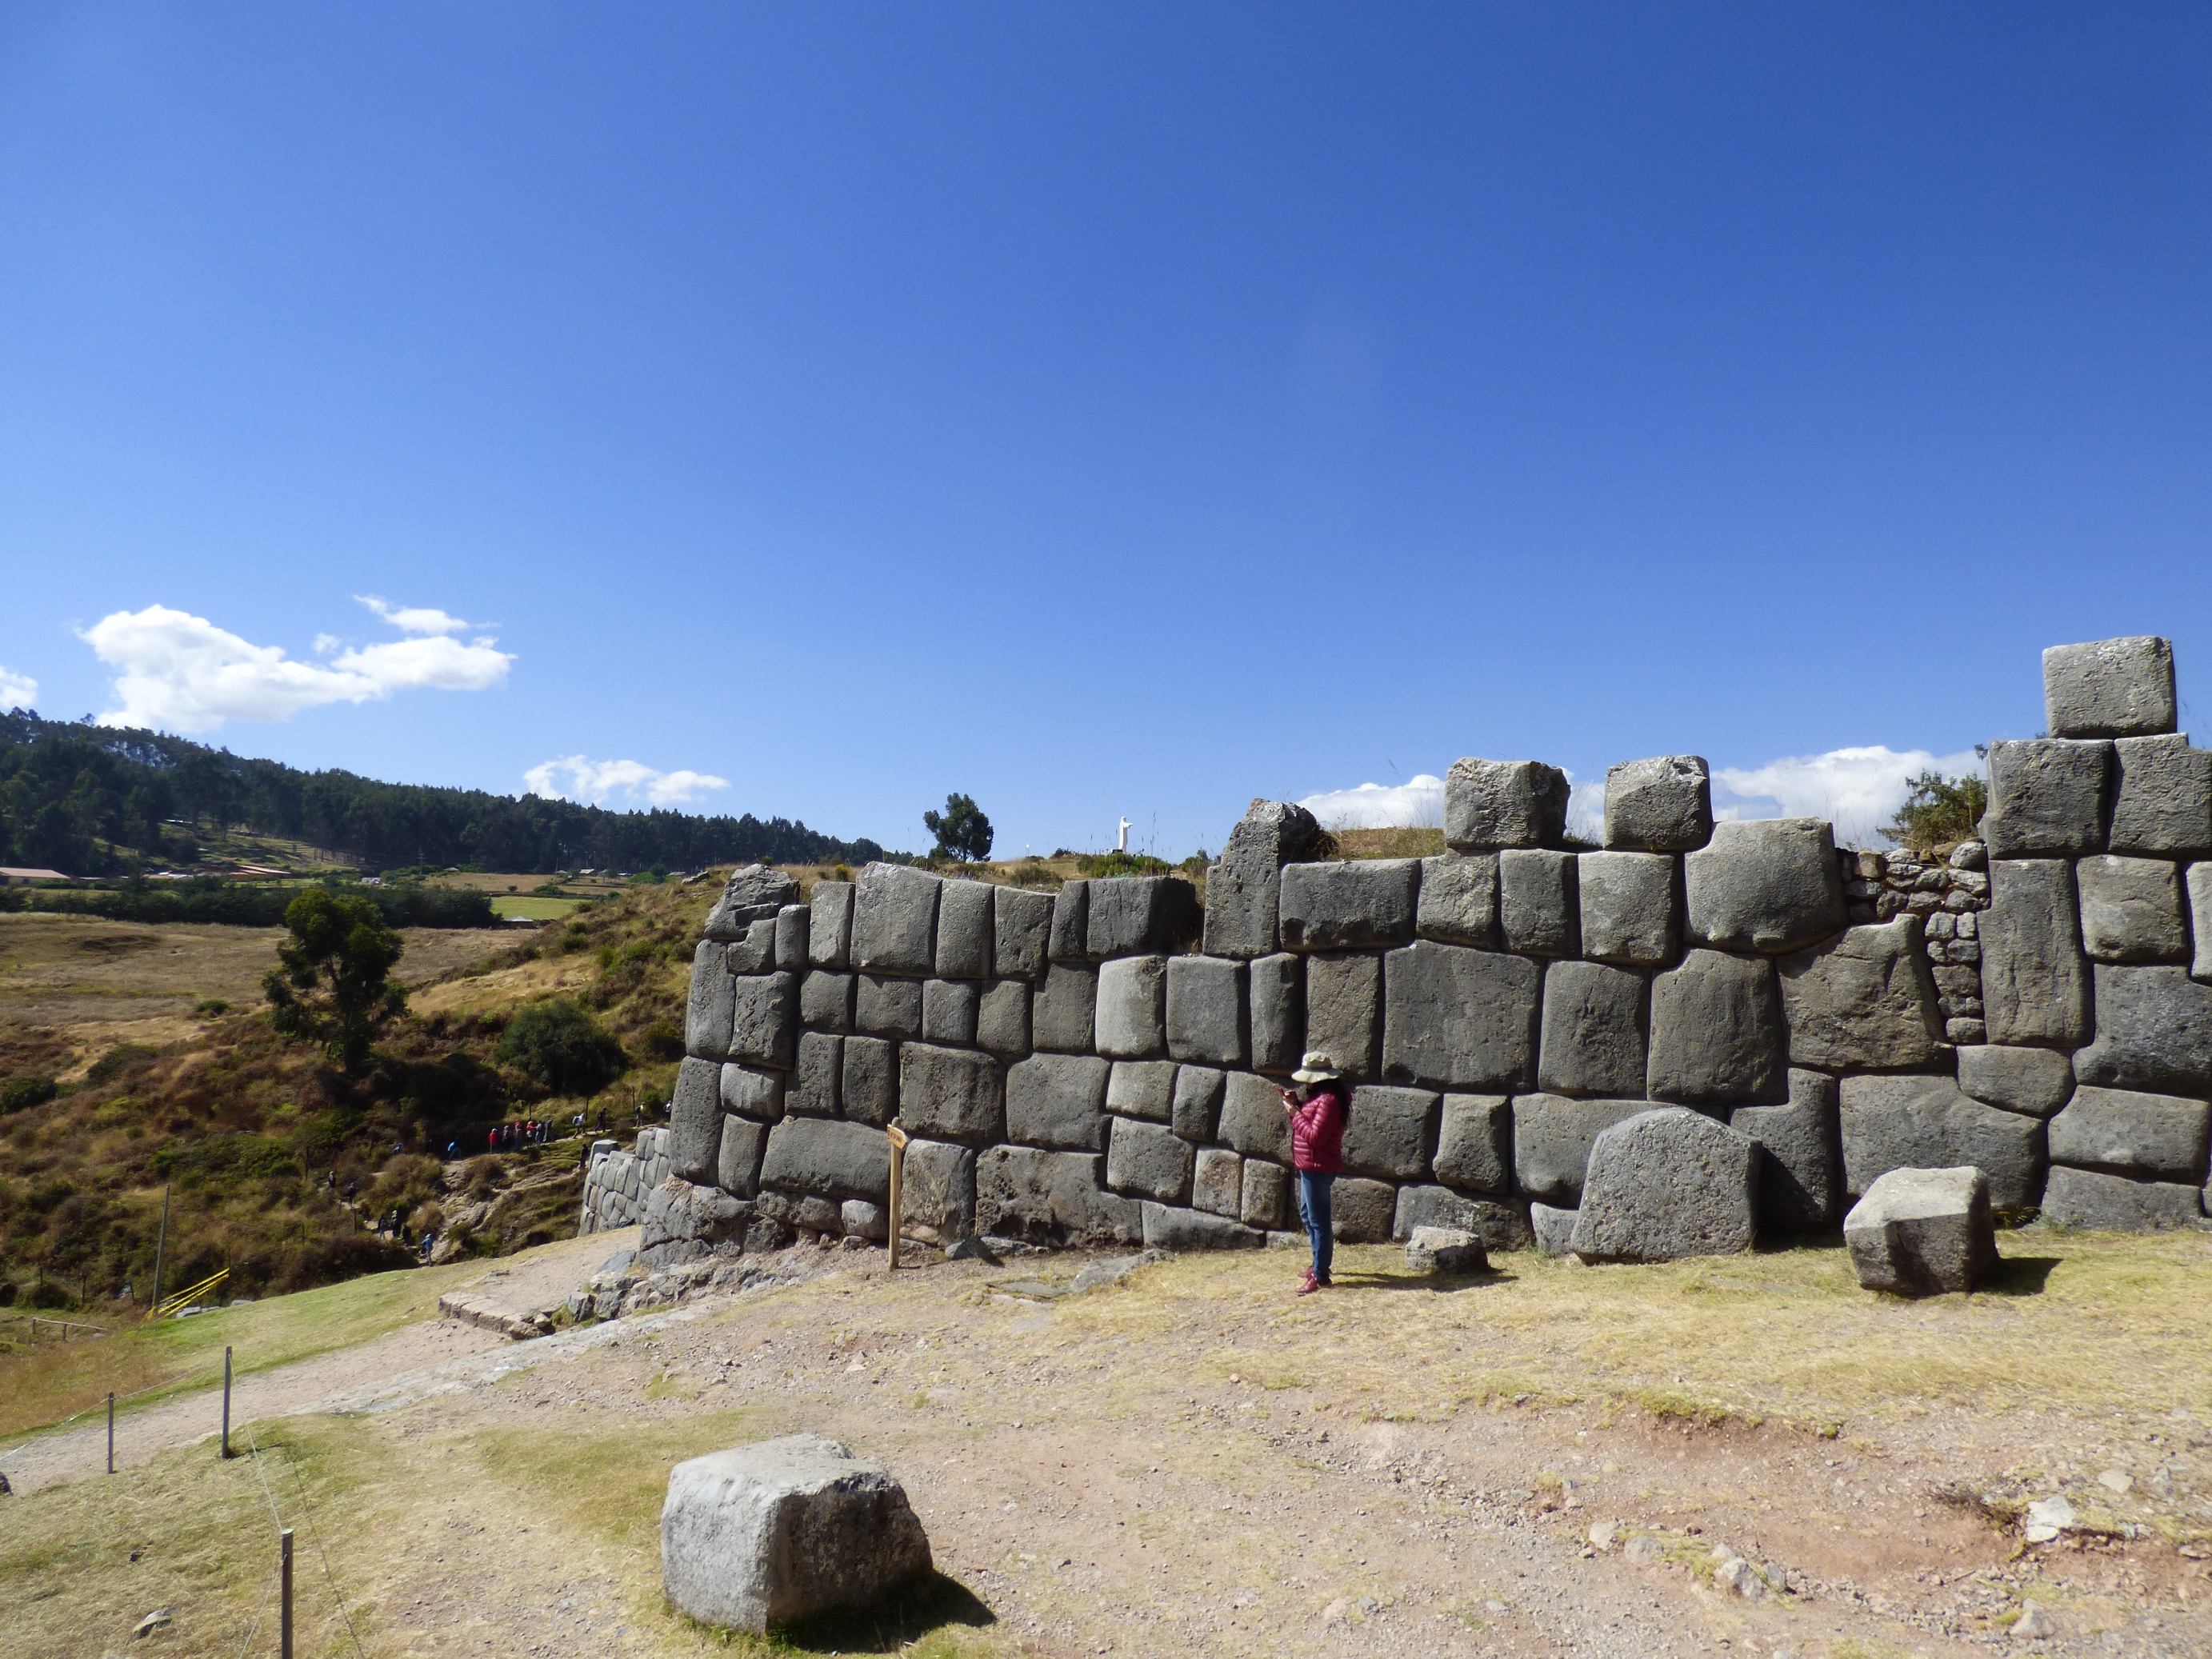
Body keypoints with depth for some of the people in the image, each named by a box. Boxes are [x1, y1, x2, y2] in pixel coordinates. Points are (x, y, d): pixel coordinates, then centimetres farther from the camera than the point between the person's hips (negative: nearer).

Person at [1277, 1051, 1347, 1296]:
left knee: (1318, 1220, -4)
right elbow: (1308, 1122, 16)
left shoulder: (1328, 1100, -22)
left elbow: (1315, 1136, -26)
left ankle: (1320, 1276, 3)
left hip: (1319, 1168, -11)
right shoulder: (1318, 1096, 11)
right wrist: (1297, 1104, 4)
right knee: (1307, 1213, 23)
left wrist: (1295, 1113, -18)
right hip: (1309, 1165, 11)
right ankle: (1321, 1261, 37)